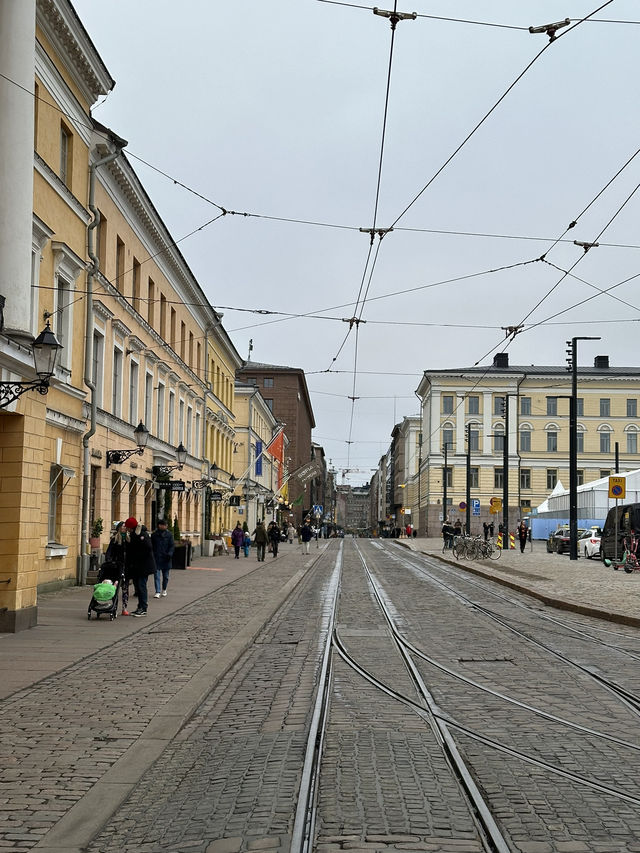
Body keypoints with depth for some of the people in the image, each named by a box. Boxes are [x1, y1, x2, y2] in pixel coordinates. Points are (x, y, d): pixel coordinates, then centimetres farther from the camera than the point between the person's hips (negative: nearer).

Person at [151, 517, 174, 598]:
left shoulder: (169, 534, 3)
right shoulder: (154, 534, 4)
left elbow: (172, 545, 1)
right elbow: (151, 546, 8)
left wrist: (170, 553, -15)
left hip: (166, 558, 1)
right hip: (156, 558, -1)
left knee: (165, 576, 11)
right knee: (157, 575, -9)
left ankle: (164, 590, 31)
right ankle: (158, 592, -10)